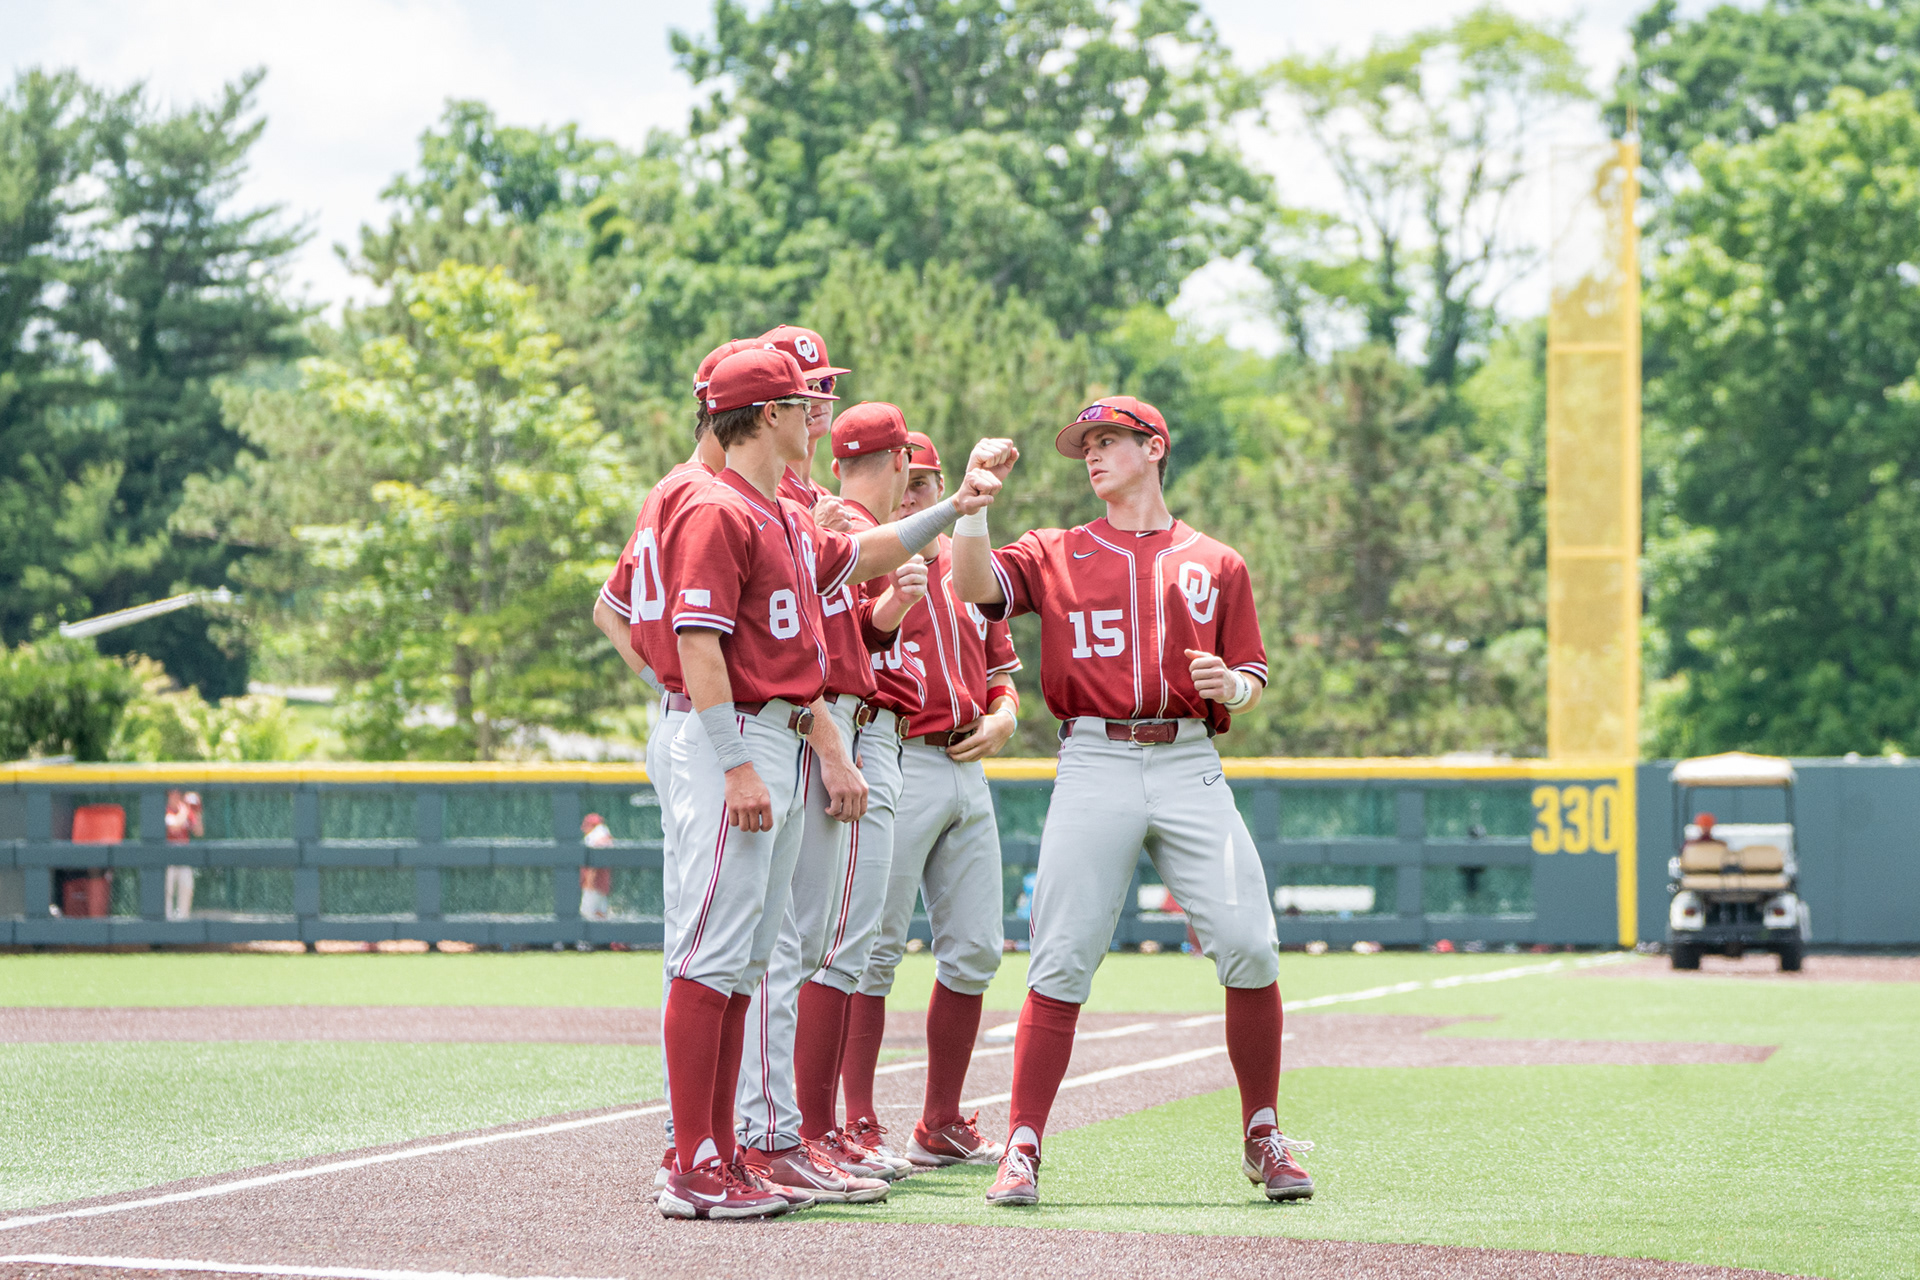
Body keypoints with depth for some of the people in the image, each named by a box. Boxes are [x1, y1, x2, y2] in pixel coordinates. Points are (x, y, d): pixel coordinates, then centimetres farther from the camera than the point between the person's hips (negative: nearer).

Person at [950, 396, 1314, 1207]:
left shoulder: (1216, 564, 16)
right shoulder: (1055, 556, 15)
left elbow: (1253, 678, 15)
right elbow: (975, 585, -2)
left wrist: (1229, 685, -6)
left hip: (1191, 766, 1)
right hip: (1094, 766, 0)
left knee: (1249, 947, -9)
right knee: (1062, 961, -8)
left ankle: (1263, 1139, 6)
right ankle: (1022, 1149, -3)